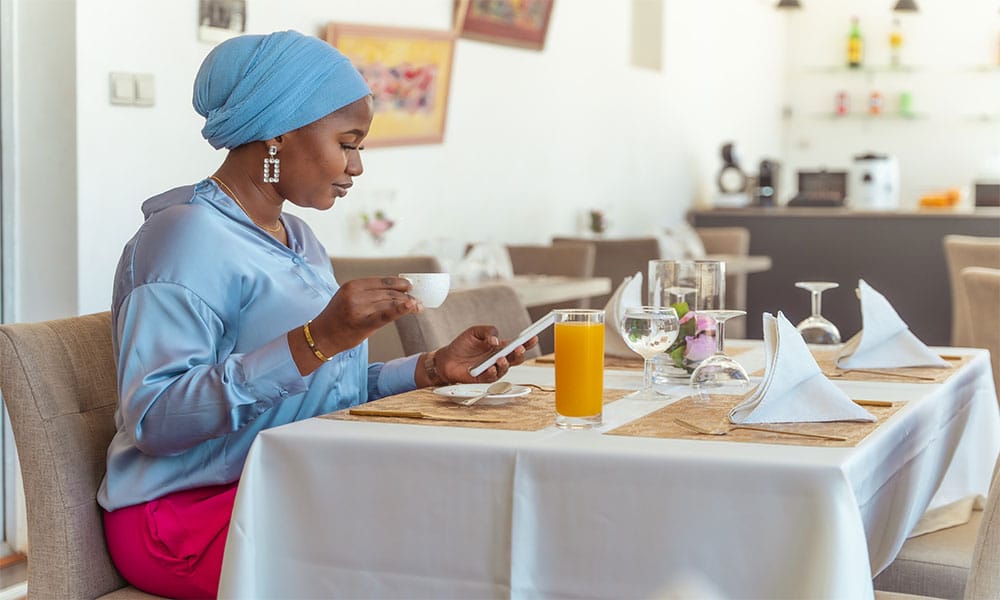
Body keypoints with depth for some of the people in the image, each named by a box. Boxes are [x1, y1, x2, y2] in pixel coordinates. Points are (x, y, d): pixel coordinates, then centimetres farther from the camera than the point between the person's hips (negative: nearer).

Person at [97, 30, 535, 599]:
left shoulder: (298, 239, 16)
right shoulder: (187, 233, -14)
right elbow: (152, 418, -24)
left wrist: (435, 368, 4)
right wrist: (314, 343, -31)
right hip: (190, 511, -8)